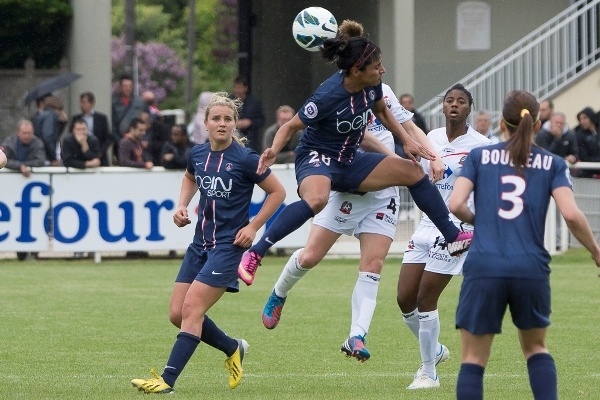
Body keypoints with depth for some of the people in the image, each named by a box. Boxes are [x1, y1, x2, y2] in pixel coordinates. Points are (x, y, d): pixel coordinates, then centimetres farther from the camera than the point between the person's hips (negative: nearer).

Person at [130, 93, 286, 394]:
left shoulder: (245, 159, -12)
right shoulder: (198, 154, 4)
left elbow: (277, 192, -2)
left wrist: (253, 227, -9)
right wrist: (182, 206, 11)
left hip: (228, 245, -7)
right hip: (200, 243, 7)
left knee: (191, 308, -16)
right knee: (177, 314, 4)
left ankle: (167, 380, -16)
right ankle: (233, 348, 26)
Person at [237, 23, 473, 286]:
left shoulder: (371, 86, -7)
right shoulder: (328, 96, -28)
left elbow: (381, 111, 16)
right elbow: (291, 126, -18)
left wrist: (407, 141, 11)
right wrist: (274, 151, -36)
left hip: (350, 163, 8)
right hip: (317, 159, -8)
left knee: (413, 171, 4)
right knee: (316, 199, -41)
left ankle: (453, 236, 18)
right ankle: (254, 254, -36)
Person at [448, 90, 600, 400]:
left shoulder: (479, 156, 9)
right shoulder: (552, 164, 9)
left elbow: (455, 204, -3)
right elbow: (571, 215, -4)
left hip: (484, 269, -1)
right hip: (532, 270, 1)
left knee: (473, 359, 5)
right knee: (535, 347, 22)